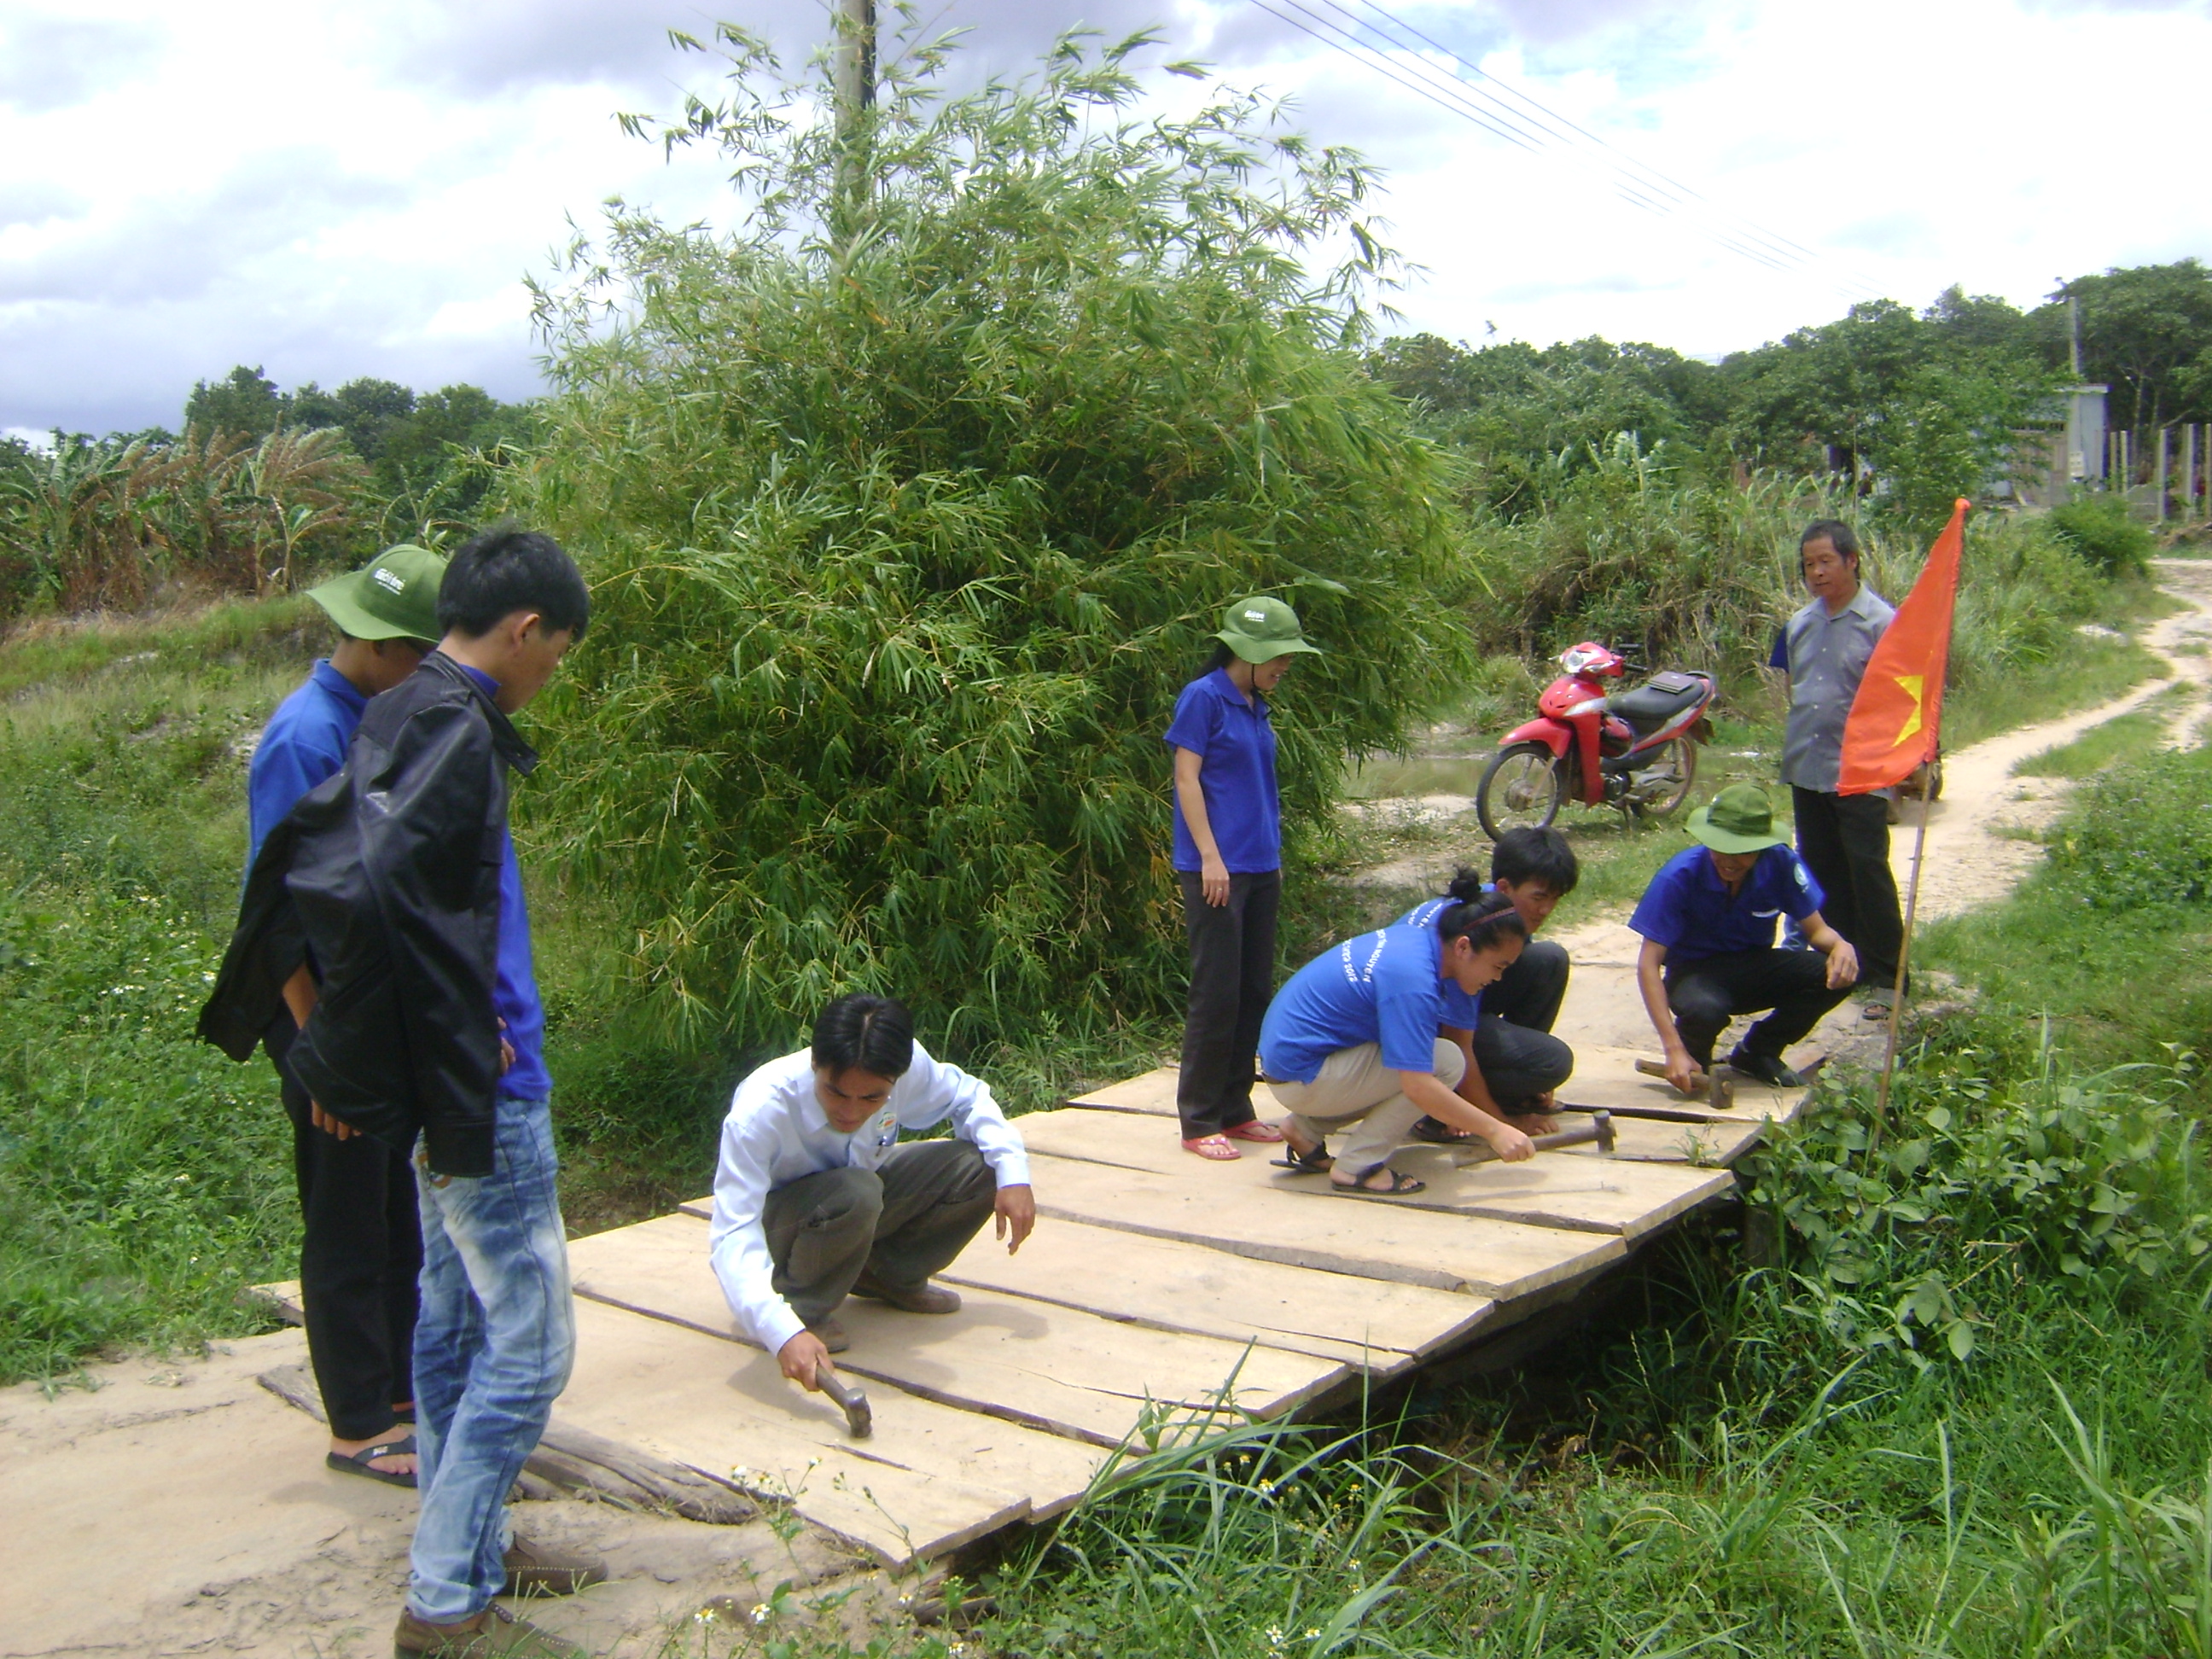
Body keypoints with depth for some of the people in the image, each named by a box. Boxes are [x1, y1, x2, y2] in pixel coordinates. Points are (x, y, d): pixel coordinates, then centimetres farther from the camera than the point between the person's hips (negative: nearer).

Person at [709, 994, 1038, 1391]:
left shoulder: (907, 1066, -24)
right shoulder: (760, 1110, -36)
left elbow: (968, 1096, -3)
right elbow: (733, 1235, -40)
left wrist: (1013, 1171, -19)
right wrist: (784, 1333, -55)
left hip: (860, 1196, 5)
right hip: (774, 1221, -5)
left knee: (980, 1165, -15)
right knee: (856, 1195, -37)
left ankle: (891, 1276, 6)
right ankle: (806, 1308, -11)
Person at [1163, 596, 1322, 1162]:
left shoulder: (1256, 707, 15)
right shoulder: (1204, 697, -7)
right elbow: (1186, 778, -11)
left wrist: (1272, 856, 17)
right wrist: (1211, 857, -16)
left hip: (1260, 869, 8)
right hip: (1216, 869, -8)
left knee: (1255, 992, 10)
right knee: (1217, 993, -6)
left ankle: (1235, 1109, 20)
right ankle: (1199, 1121, 3)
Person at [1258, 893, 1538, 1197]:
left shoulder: (1415, 936, 3)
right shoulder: (1412, 979, -25)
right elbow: (1418, 1087, -28)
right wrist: (1494, 1130, -20)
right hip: (1301, 1078, -10)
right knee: (1446, 1062, -15)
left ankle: (1306, 1129, 14)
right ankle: (1357, 1167, -8)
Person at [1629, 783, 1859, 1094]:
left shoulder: (1781, 864, -17)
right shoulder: (1680, 876, -25)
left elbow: (1816, 930, -4)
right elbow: (1649, 963, -25)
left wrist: (1840, 945, -31)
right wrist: (1674, 1049, -33)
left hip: (1754, 968, 4)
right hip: (1693, 972, -4)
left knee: (1835, 975, -22)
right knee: (1704, 1009, -39)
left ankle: (1759, 1052, 3)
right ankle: (1695, 1056, 0)